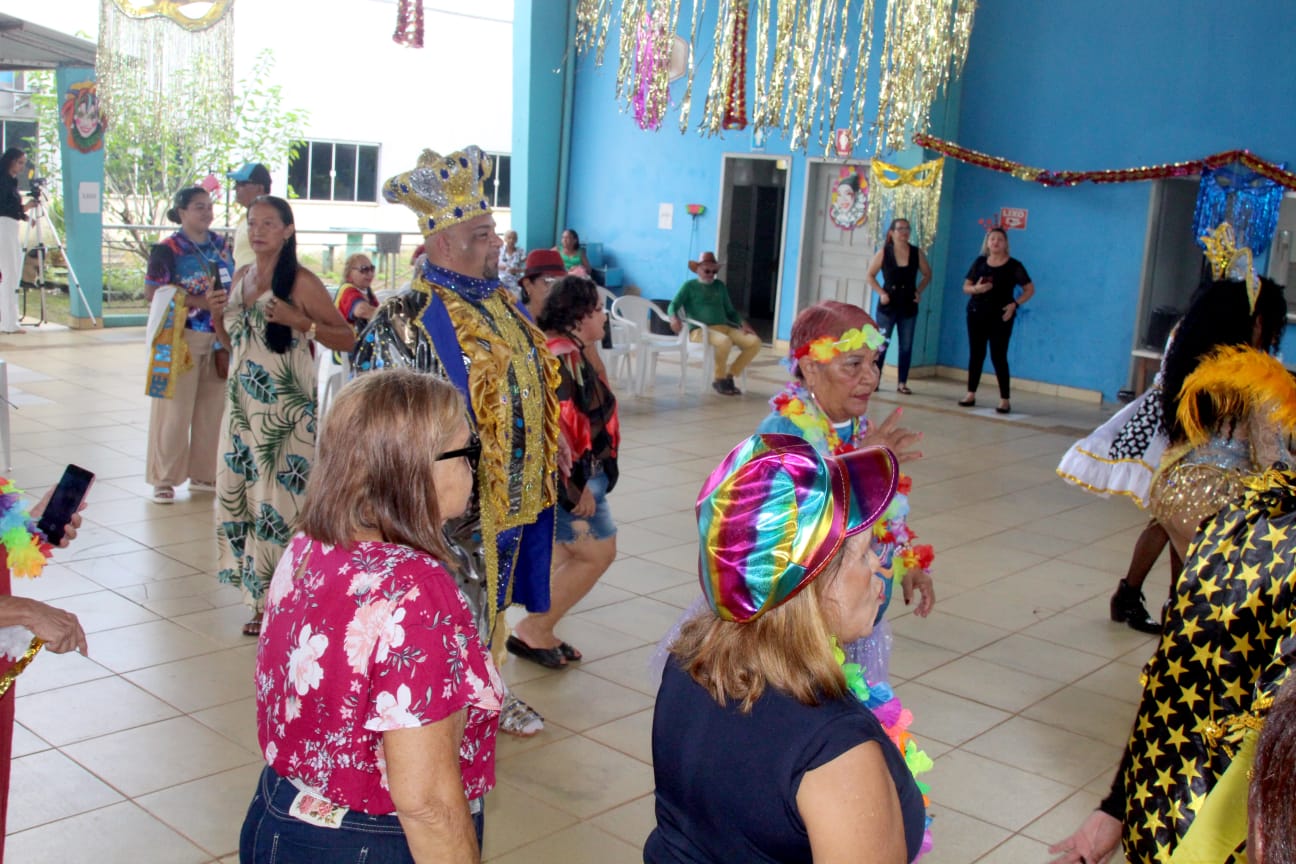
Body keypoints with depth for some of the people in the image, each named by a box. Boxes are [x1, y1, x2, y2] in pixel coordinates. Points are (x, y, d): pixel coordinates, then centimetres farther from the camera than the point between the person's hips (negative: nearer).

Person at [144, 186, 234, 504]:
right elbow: (153, 291, -11)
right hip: (182, 339, -5)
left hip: (217, 338, 5)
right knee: (175, 410, -1)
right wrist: (199, 301, -18)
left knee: (212, 408, 10)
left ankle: (203, 474, 22)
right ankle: (164, 479, 10)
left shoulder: (219, 244, 10)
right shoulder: (169, 249, -6)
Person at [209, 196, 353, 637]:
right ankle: (261, 601, 18)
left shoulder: (301, 282, -7)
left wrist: (300, 321, -21)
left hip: (286, 409, -7)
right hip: (243, 404, 7)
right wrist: (216, 314, 3)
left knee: (280, 498, -6)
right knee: (239, 493, 7)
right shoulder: (241, 277, 13)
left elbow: (347, 339, -9)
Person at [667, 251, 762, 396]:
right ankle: (719, 380, -14)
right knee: (724, 341, -39)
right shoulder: (689, 286, 9)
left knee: (755, 342, -17)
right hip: (701, 330, -6)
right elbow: (673, 306, -1)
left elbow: (730, 311, 24)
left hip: (724, 328, 6)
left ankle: (729, 376, -3)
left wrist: (743, 324, 5)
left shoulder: (719, 285, 23)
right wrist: (674, 318, -25)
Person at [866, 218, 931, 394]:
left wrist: (919, 291, -1)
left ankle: (902, 383, 12)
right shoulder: (884, 253, -6)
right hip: (887, 306, -2)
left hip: (909, 307, 2)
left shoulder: (917, 253, 0)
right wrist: (881, 293, -9)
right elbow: (870, 276, 2)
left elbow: (927, 274, 13)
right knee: (881, 344, 0)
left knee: (906, 346, 5)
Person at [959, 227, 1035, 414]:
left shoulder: (1014, 265, -2)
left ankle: (1004, 399, -3)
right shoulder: (979, 262, 7)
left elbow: (1030, 289, 1)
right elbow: (965, 287, 9)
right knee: (976, 354, 6)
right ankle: (971, 394, 14)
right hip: (976, 314, 3)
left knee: (998, 357, -6)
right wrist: (976, 289, -14)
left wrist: (1015, 304, -12)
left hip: (1000, 317, -3)